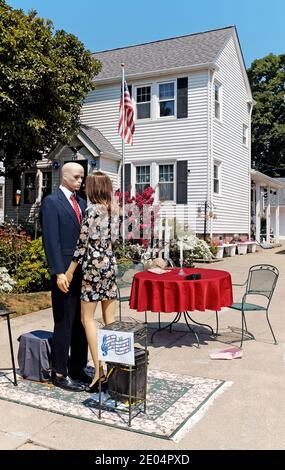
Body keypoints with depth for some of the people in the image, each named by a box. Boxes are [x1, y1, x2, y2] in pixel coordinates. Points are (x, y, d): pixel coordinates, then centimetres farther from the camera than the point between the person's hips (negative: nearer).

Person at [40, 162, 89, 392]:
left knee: (82, 323, 12)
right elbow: (51, 240, -13)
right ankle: (60, 373, 15)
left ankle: (78, 368, 25)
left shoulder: (81, 202, 15)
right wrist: (59, 273, -19)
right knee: (64, 324, 2)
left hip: (84, 271, 7)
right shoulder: (51, 202, -6)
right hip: (65, 272, -7)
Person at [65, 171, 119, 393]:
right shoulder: (114, 209, 6)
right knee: (110, 320, 10)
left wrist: (70, 271, -5)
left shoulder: (92, 211, -13)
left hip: (94, 265, -6)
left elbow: (82, 243, -12)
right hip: (111, 263, 7)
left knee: (88, 318, 2)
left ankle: (99, 370, -3)